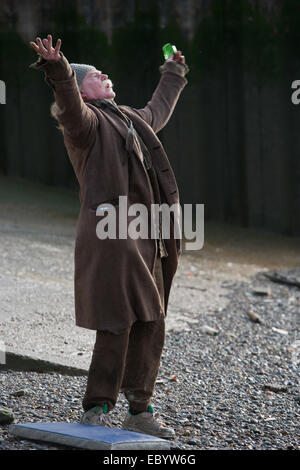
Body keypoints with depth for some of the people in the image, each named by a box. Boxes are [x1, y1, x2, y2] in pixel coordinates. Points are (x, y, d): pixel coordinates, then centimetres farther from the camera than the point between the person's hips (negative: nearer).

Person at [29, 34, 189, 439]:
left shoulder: (130, 119, 24)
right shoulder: (84, 121, -2)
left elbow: (158, 112, 46)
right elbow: (69, 102, -25)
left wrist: (172, 78, 60)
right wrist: (58, 71, -44)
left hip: (145, 239, 9)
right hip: (110, 235, -9)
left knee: (150, 326, 9)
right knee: (116, 326, -11)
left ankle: (139, 411, 17)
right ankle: (96, 411, -3)